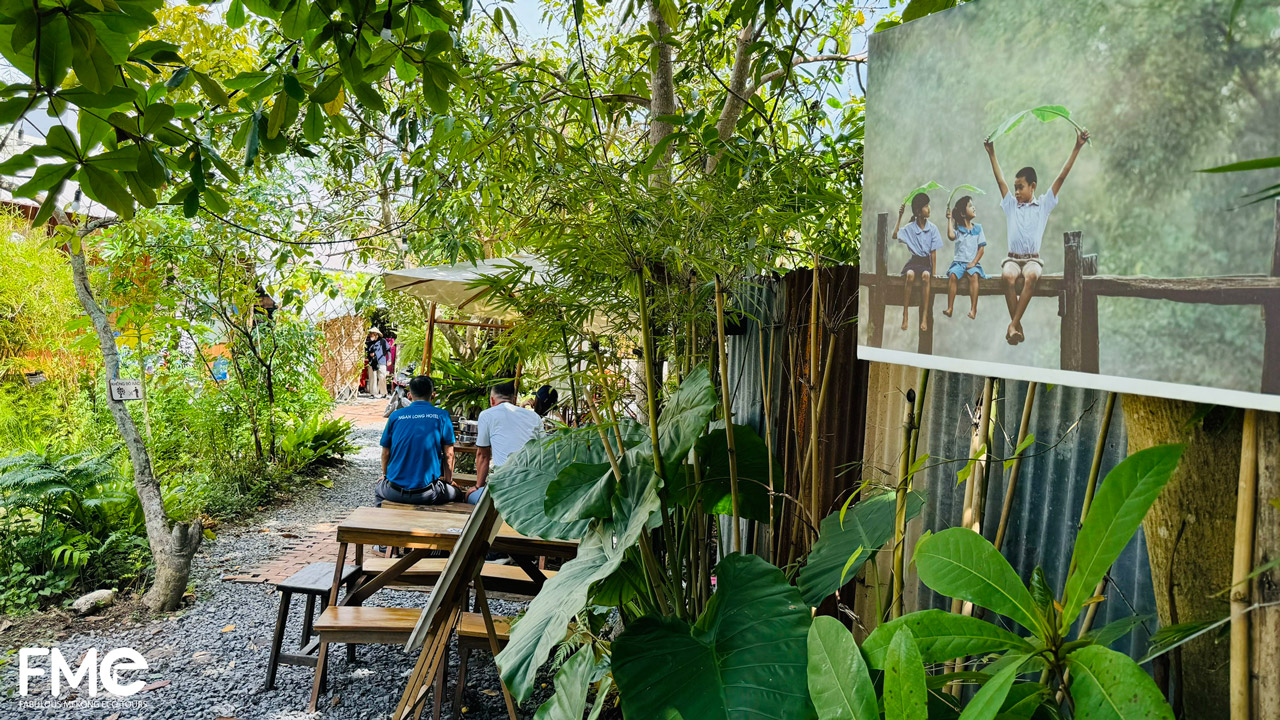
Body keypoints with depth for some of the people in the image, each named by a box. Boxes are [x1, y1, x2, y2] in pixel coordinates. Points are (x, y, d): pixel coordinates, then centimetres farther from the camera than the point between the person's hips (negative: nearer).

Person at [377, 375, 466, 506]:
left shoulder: (395, 415, 3)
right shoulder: (442, 416, -2)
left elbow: (386, 453, 9)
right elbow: (448, 455, 0)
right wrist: (449, 481, 15)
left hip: (394, 492, 3)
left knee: (378, 489, 35)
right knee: (458, 493, 22)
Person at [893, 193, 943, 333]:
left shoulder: (933, 228, 2)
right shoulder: (910, 227, 3)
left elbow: (933, 252, 2)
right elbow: (895, 236, -10)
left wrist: (934, 272, -4)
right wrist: (900, 216, -7)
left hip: (927, 261, 0)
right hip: (914, 260, 0)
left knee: (926, 275, -35)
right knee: (910, 275, -35)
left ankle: (924, 317, -35)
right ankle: (905, 315, -34)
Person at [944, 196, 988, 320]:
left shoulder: (977, 228, 8)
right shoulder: (957, 229, 6)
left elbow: (982, 247, 6)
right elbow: (951, 236, -19)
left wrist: (974, 262, -7)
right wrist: (950, 219, -9)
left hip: (972, 263, 0)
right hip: (958, 262, 0)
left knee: (974, 275, -31)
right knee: (953, 275, -30)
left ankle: (973, 308, -30)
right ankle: (950, 308, -27)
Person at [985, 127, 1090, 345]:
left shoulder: (1044, 204, 12)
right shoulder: (1011, 205, 16)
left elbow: (1061, 177, 6)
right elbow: (1000, 180, 14)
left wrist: (1077, 148, 1)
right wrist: (992, 154, 11)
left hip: (1033, 259, -1)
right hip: (1013, 258, 1)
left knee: (1031, 276, -37)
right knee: (1008, 276, -35)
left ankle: (1013, 325, -38)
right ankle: (1018, 326, -34)